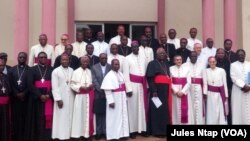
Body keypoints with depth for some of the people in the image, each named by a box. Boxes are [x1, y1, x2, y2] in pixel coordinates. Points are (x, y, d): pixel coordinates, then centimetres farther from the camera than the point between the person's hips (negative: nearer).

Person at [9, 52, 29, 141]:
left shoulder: (30, 70, 3)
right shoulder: (12, 69, 11)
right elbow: (10, 84, 4)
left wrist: (24, 93, -11)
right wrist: (16, 94, -7)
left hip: (26, 97, -2)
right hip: (15, 97, 2)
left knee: (24, 117, -2)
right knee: (15, 117, 2)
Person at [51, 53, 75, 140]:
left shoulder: (72, 71, 6)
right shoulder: (56, 71, -4)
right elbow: (55, 87, -8)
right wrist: (58, 99, -14)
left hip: (71, 98, 4)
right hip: (61, 99, -3)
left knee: (69, 117, 7)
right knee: (61, 118, 0)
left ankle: (68, 135, 15)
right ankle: (60, 136, 7)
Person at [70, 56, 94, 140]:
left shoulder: (90, 72, 9)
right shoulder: (76, 72, -2)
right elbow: (72, 84, -4)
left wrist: (91, 86, -7)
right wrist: (80, 87, -16)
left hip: (89, 96, 3)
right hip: (80, 96, -3)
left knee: (88, 114, 7)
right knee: (79, 114, -2)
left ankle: (87, 133, 16)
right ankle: (78, 133, 7)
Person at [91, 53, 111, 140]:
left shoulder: (111, 67, 4)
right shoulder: (94, 67, 3)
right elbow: (94, 81, -3)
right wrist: (101, 90, -11)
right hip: (98, 94, 0)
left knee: (107, 113, 2)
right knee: (98, 114, 4)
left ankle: (106, 131, 9)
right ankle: (98, 132, 12)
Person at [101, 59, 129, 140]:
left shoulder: (120, 74, 9)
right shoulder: (109, 76, -14)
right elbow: (107, 90, -19)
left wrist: (125, 98, 10)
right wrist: (111, 101, -23)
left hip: (122, 99, 7)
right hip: (114, 99, -7)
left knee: (122, 116, 11)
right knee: (114, 117, 0)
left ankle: (121, 134, 21)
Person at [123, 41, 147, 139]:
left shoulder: (143, 58, 12)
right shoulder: (127, 59, -2)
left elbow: (146, 72, 11)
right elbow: (126, 75, -6)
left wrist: (146, 85, 5)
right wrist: (128, 89, -12)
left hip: (142, 85, 4)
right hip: (133, 85, -4)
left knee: (143, 107, 7)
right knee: (133, 107, 0)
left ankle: (143, 128, 15)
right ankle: (132, 130, 6)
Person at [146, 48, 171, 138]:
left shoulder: (166, 64, 18)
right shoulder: (152, 63, -1)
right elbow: (150, 78, -10)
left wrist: (169, 90, 9)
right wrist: (154, 91, -19)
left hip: (165, 90, 6)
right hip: (157, 90, -6)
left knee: (165, 110, 7)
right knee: (157, 110, -3)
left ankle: (164, 130, 14)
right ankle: (157, 131, 2)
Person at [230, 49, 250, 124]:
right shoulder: (233, 65, 5)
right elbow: (234, 78, -6)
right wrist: (243, 85, -14)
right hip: (238, 91, -2)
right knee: (237, 109, -2)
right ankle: (237, 122, 2)